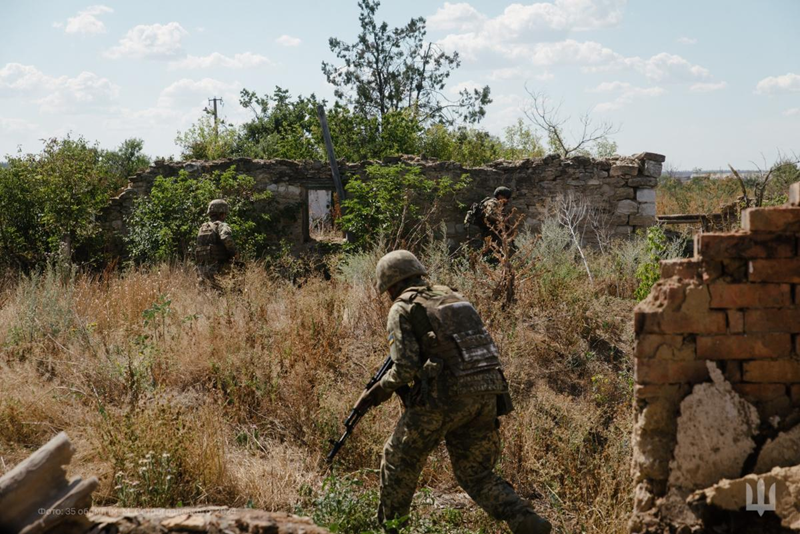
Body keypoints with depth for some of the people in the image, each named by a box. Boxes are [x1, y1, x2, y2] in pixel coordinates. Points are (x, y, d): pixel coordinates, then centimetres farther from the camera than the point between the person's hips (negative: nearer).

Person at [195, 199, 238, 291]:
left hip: (202, 270, 7)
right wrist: (234, 252, -10)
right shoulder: (221, 225, -5)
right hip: (217, 269, -7)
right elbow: (226, 238, -26)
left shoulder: (203, 227, 18)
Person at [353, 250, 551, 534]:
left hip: (446, 396, -6)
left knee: (399, 459, 16)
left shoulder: (402, 309, 1)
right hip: (486, 395, 6)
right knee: (476, 474, 15)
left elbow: (405, 368, -10)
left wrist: (376, 393, 6)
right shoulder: (453, 296, 22)